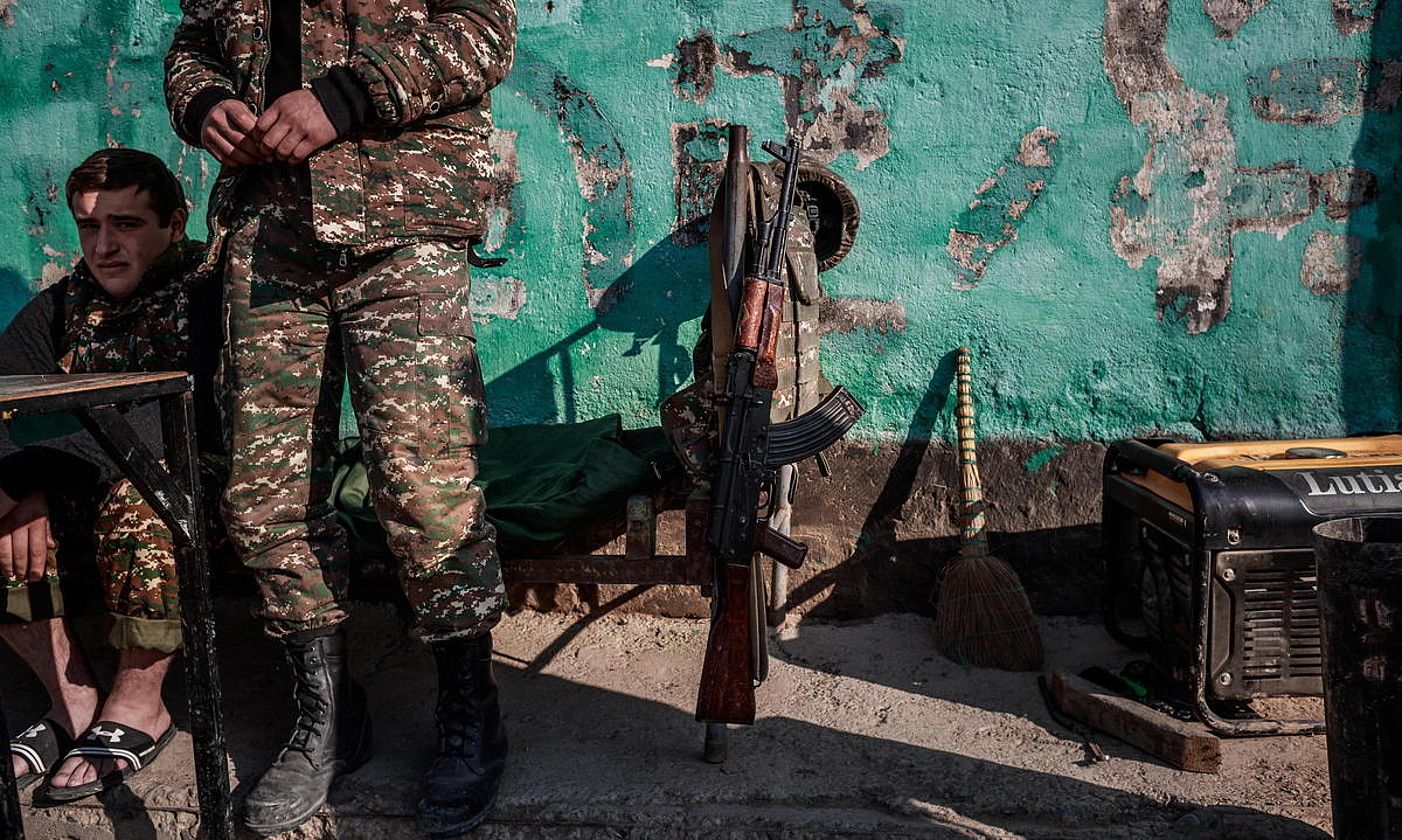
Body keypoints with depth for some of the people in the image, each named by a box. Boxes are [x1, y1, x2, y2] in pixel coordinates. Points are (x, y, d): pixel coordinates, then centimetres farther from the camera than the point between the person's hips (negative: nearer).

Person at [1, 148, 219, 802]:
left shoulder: (208, 294, -12)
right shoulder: (61, 307, 8)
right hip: (87, 504, 6)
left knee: (143, 495, -37)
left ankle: (137, 706, -17)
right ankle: (72, 696, -5)